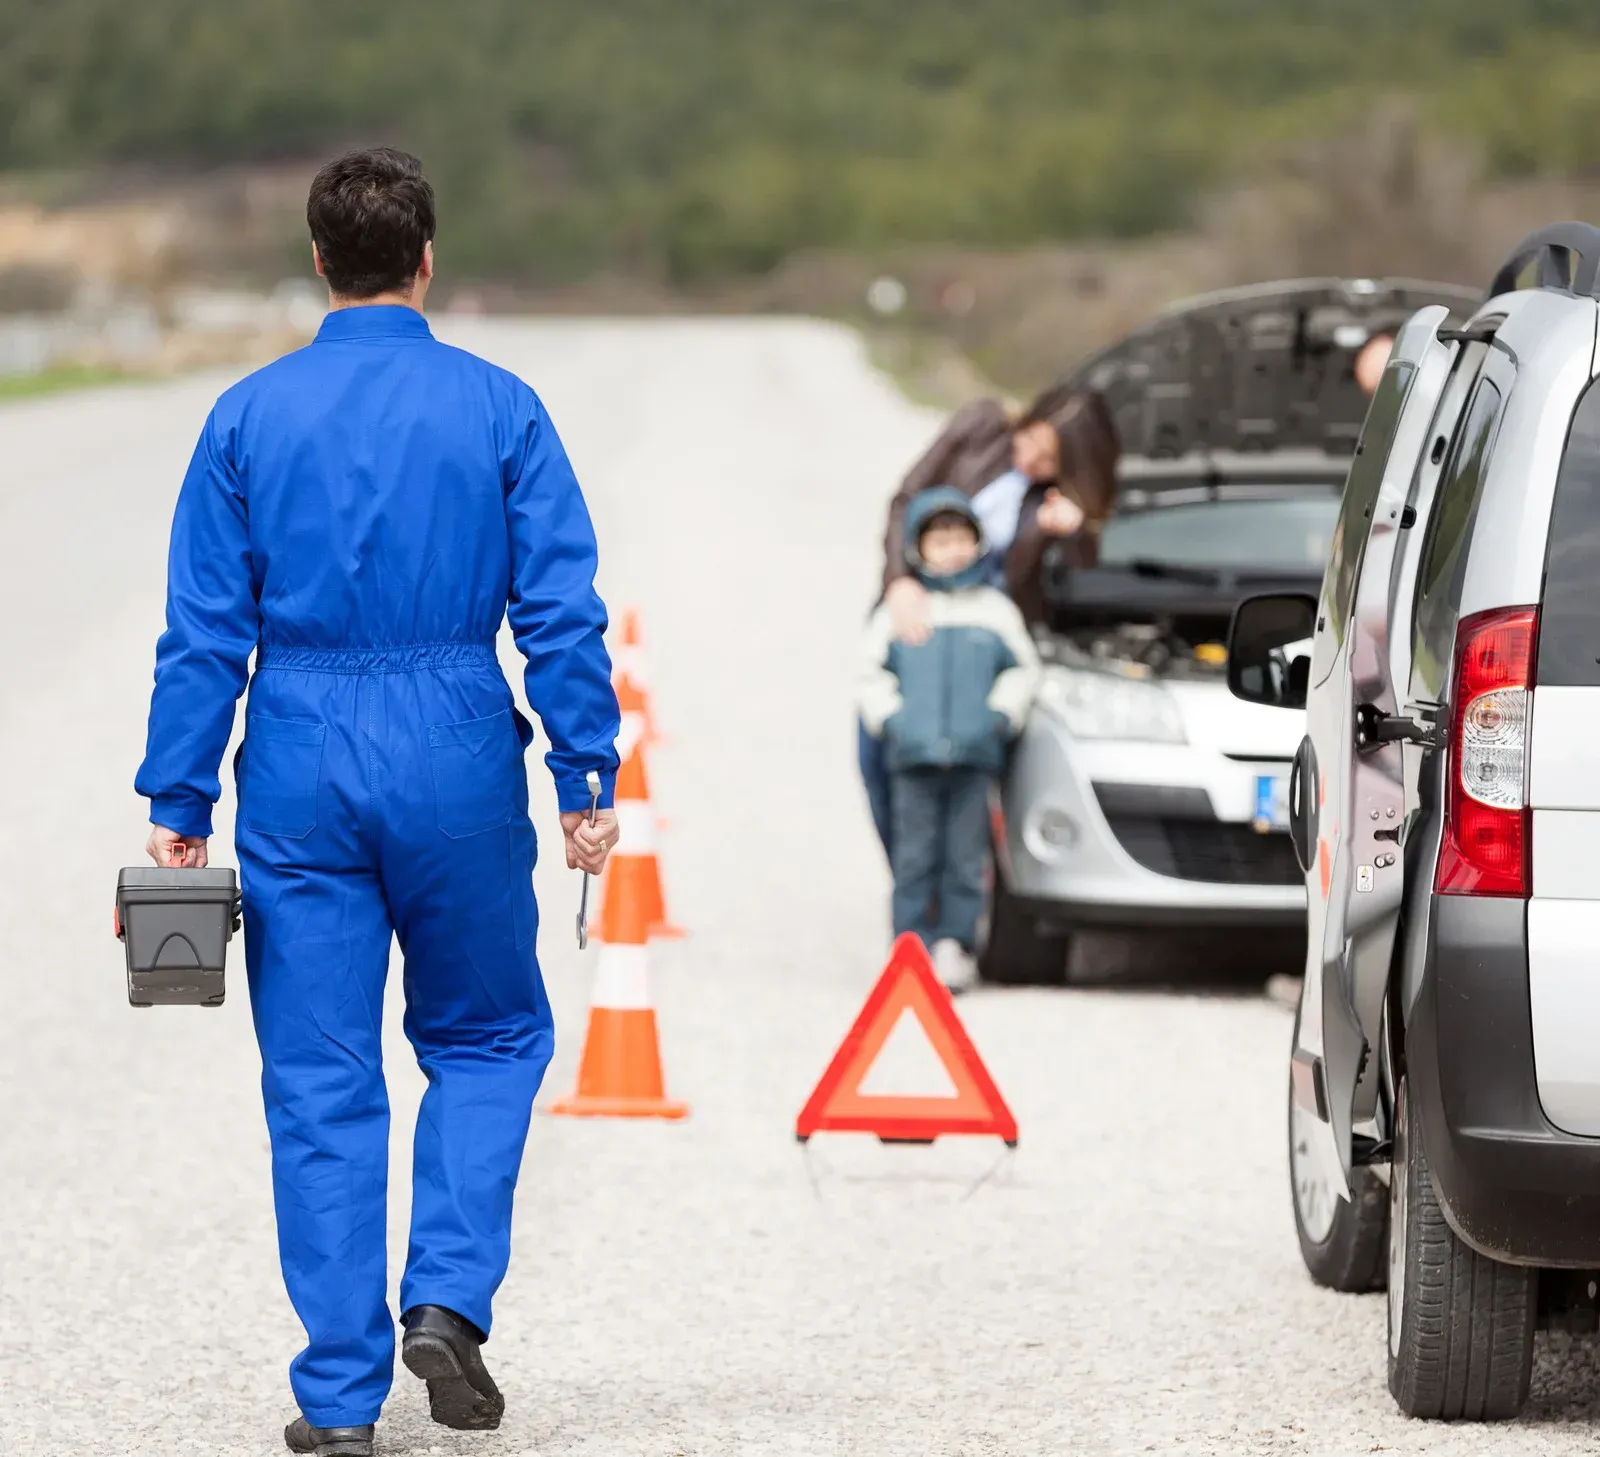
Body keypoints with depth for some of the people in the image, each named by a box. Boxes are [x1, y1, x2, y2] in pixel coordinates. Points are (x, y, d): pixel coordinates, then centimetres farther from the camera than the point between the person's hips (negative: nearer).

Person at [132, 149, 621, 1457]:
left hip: (300, 765, 1)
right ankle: (451, 1298, -1)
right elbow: (563, 614, -4)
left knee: (319, 1082, 5)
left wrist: (180, 806, 3)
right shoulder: (498, 411, -1)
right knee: (488, 1037, 18)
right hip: (458, 760, -1)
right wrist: (586, 782, 2)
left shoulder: (251, 416, 1)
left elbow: (203, 629, 0)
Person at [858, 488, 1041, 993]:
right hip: (913, 756, 0)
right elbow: (873, 672, 14)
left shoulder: (994, 609, 11)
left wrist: (1002, 714, 2)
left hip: (974, 756, 0)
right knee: (915, 858, -3)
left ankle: (956, 946, 4)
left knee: (966, 858, -1)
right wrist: (888, 718, 1)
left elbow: (1022, 668, 15)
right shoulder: (899, 611, 10)